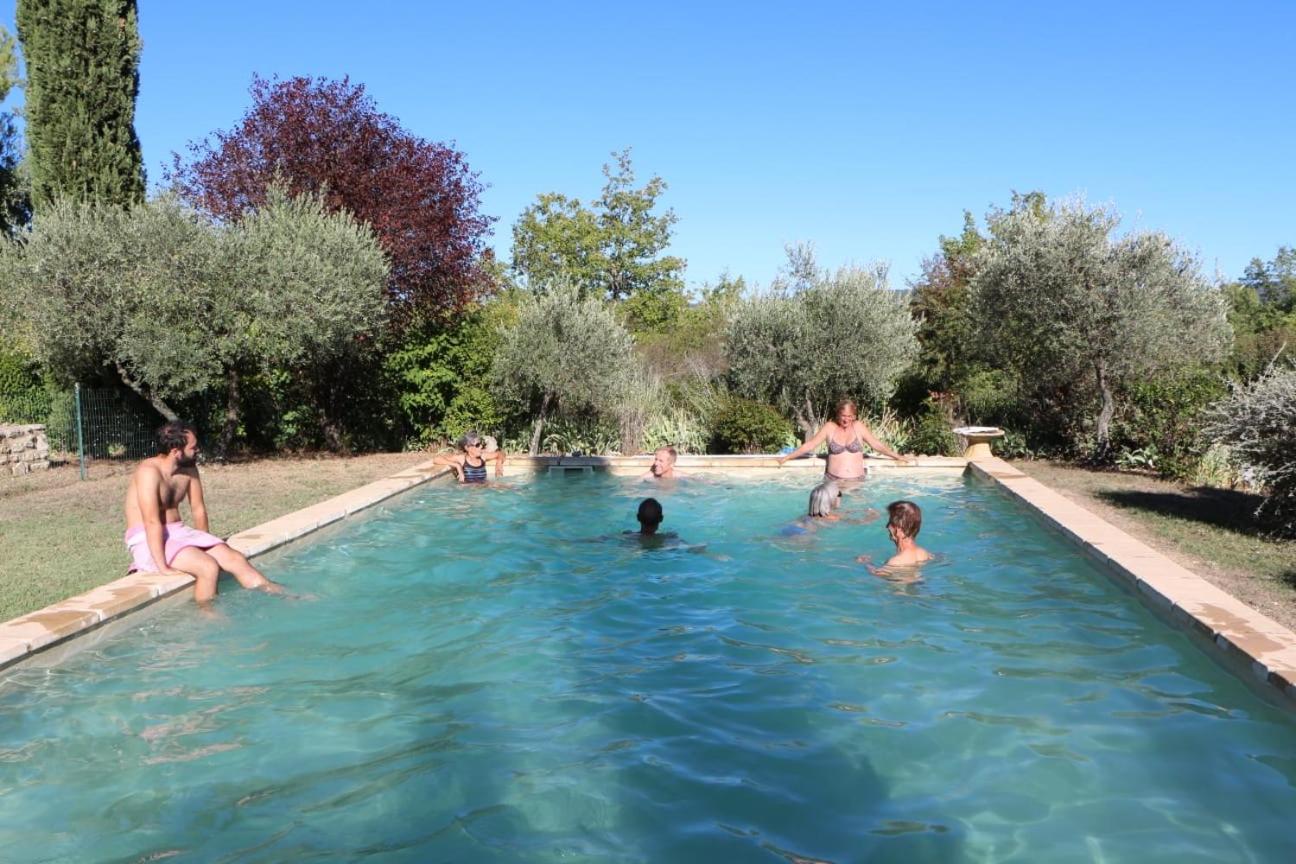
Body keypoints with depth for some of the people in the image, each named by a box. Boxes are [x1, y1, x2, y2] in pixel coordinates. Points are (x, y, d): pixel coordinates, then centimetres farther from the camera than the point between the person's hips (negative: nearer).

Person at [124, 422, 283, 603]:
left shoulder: (189, 468, 1)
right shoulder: (149, 471, -21)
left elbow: (198, 509, 9)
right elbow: (152, 522, -26)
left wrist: (205, 544, 6)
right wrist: (163, 567, -29)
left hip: (179, 532, 7)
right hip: (149, 541, -7)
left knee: (236, 559, -9)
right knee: (209, 567, -27)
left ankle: (280, 595, -3)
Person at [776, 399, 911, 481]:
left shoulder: (858, 426, 5)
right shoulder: (829, 427, 3)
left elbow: (877, 444, 12)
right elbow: (810, 445, 4)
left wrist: (896, 456, 10)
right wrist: (787, 457, 1)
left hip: (856, 480, 1)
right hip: (833, 480, -1)